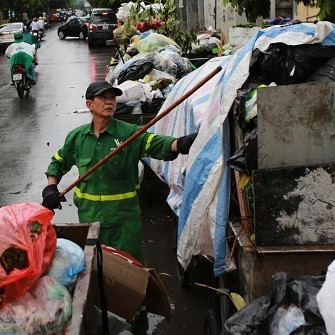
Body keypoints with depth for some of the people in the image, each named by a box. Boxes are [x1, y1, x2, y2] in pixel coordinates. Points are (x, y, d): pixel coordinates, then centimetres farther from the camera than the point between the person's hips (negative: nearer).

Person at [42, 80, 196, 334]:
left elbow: (157, 144, -24)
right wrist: (51, 188, 2)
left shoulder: (129, 133, -8)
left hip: (125, 220, -3)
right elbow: (58, 163, 19)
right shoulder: (77, 137, 3)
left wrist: (178, 144, -45)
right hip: (89, 218, 3)